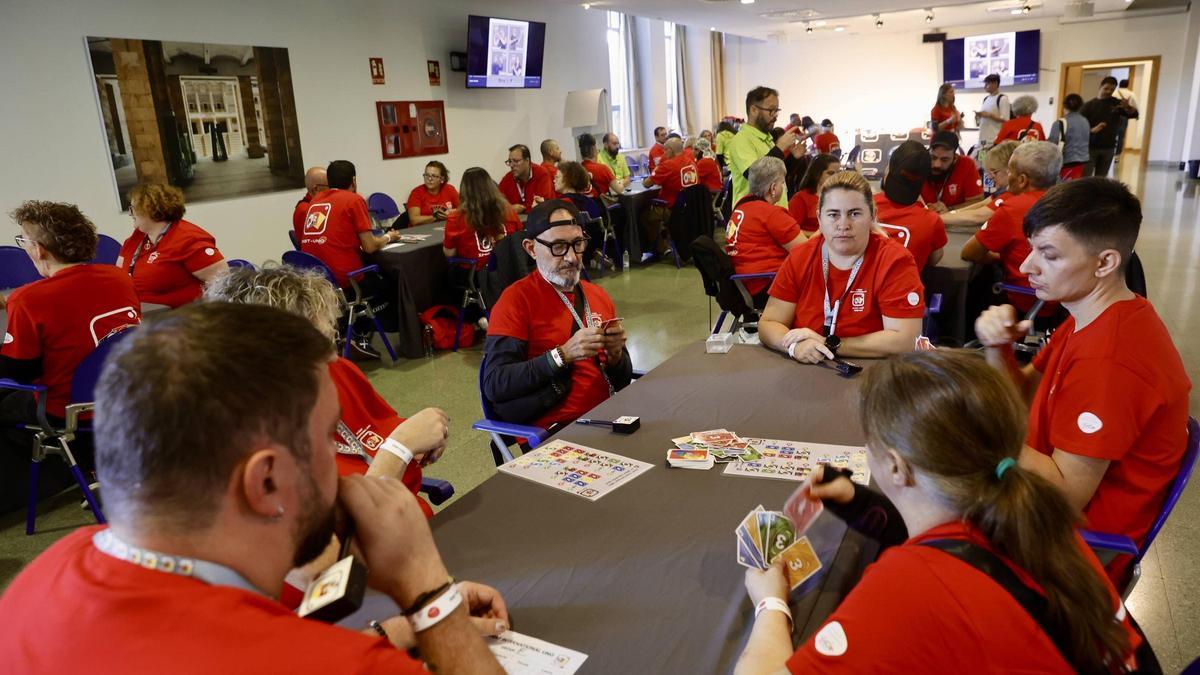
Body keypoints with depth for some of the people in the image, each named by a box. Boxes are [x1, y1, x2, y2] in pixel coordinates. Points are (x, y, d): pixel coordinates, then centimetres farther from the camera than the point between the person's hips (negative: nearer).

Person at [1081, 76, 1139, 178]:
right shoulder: (1089, 105, 0)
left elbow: (1134, 114, -2)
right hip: (1090, 147, -3)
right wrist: (1091, 130, -26)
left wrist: (1128, 107, -25)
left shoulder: (1117, 103, 6)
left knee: (1101, 179, 8)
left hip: (1108, 148, 3)